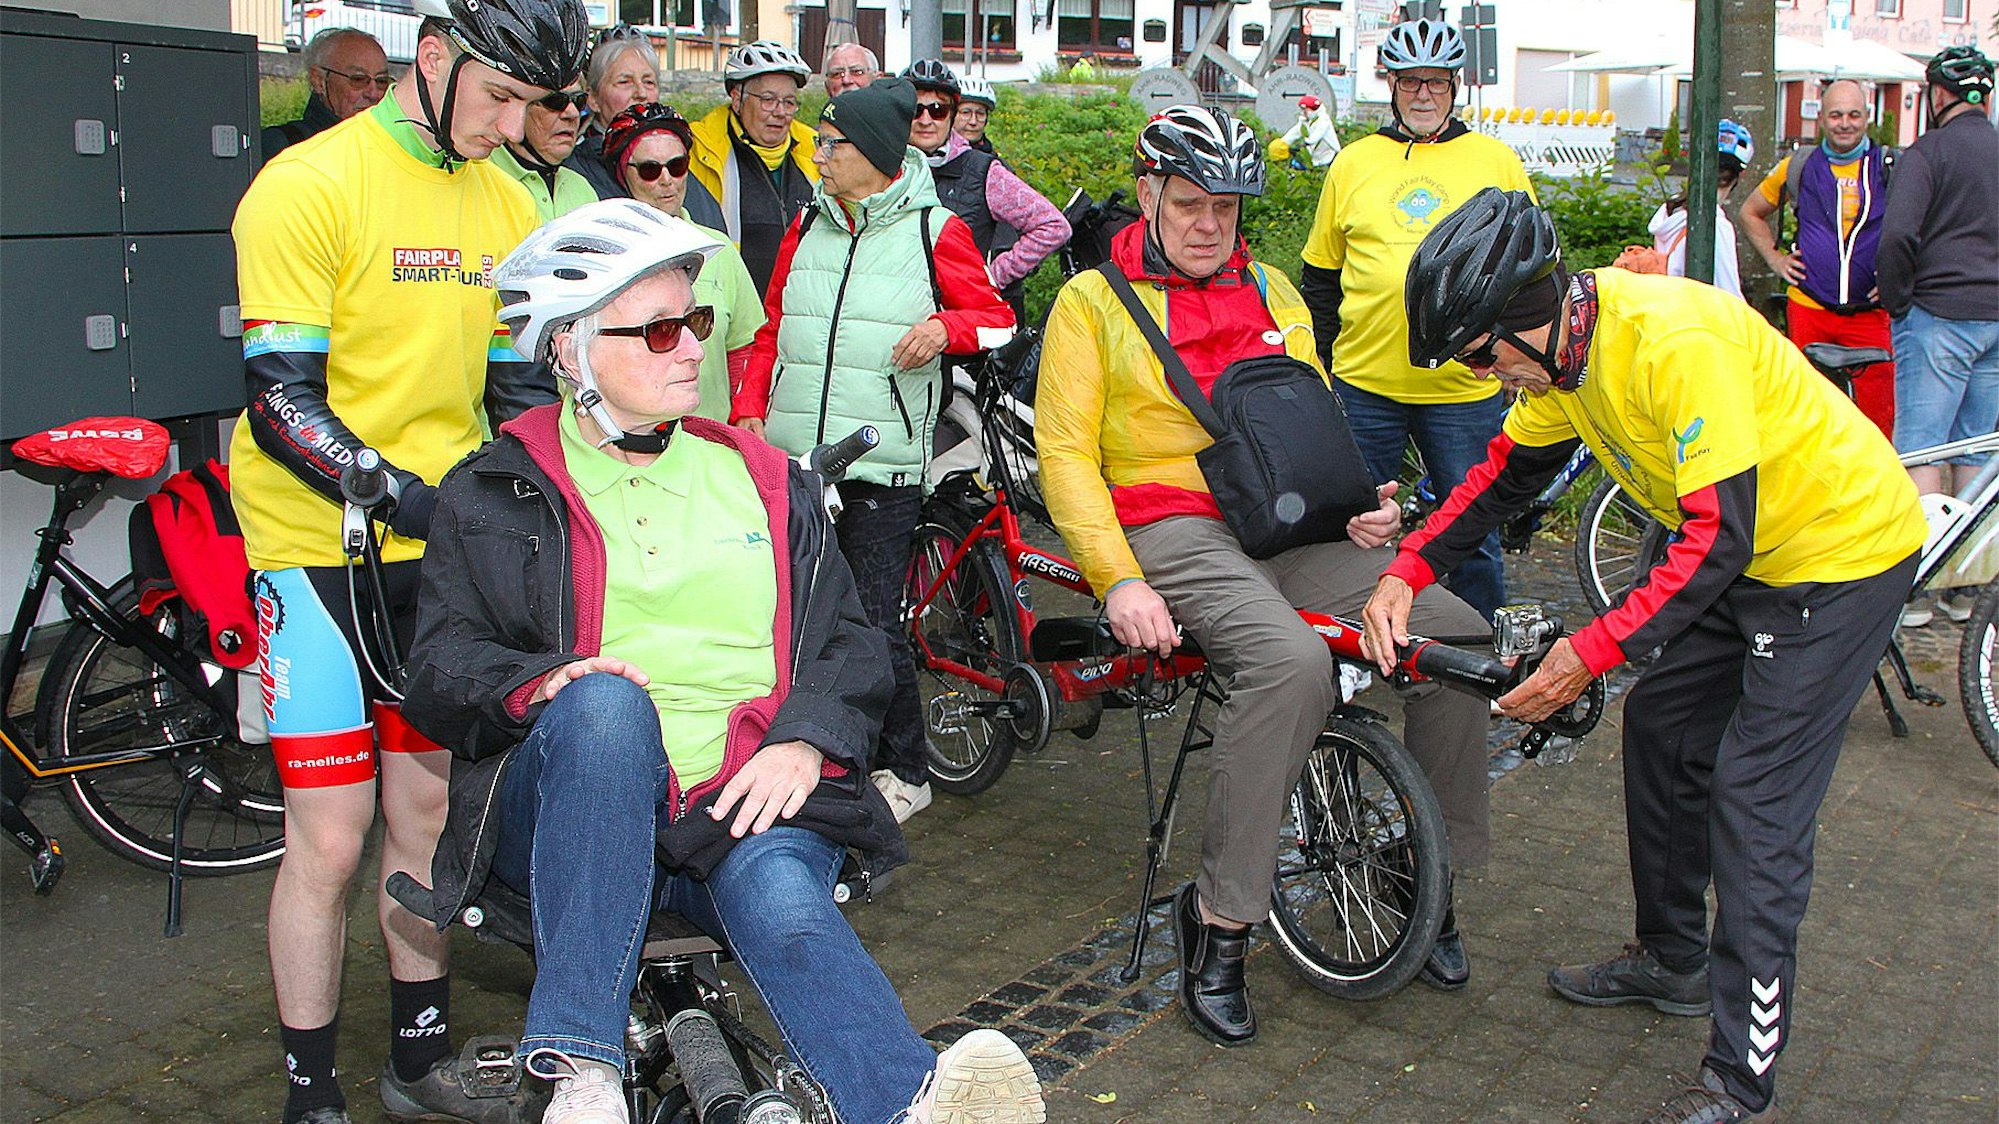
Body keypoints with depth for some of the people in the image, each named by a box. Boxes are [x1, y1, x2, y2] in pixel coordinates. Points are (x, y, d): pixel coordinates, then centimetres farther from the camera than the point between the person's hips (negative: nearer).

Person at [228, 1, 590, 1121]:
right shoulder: (310, 186, -13)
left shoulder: (507, 204, 7)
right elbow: (282, 405, -18)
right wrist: (409, 496, -29)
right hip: (320, 547, -6)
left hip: (443, 554, 6)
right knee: (330, 840, -2)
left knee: (427, 810, 13)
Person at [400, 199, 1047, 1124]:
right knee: (605, 701, -35)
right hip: (570, 808, -1)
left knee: (783, 905, -33)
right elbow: (439, 665, 5)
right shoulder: (495, 493, 14)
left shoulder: (763, 481, 21)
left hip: (747, 804, 1)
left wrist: (801, 742, -6)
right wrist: (541, 683, -18)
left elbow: (847, 643, 15)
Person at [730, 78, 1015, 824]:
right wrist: (749, 411, 5)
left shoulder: (934, 230, 1)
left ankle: (905, 771, 15)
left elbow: (996, 316, 7)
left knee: (872, 623, -6)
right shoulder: (807, 228, 15)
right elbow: (770, 331, 19)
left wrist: (944, 327, -14)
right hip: (792, 460, 5)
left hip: (882, 466, -5)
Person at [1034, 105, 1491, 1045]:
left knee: (1459, 634, -15)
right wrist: (1119, 581, -17)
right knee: (1293, 659, -35)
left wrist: (1363, 505, 2)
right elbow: (1066, 455, -3)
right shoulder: (1093, 301, 5)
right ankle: (1220, 916, -23)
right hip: (1171, 529, -5)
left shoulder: (1271, 293, 20)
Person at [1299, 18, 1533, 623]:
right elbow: (1320, 278, 14)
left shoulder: (1497, 162, 7)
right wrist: (1314, 371, 12)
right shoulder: (1352, 164, 9)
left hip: (1465, 389, -1)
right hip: (1363, 385, 1)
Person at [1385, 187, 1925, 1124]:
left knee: (1755, 804, -10)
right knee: (1660, 726, 15)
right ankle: (1674, 961, 34)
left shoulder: (1676, 340, -33)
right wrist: (1407, 573, -7)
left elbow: (1720, 536, -33)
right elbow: (1503, 475, 6)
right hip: (1751, 553, 9)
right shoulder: (1564, 344, -5)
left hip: (1844, 553, -9)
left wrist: (1591, 652, -35)